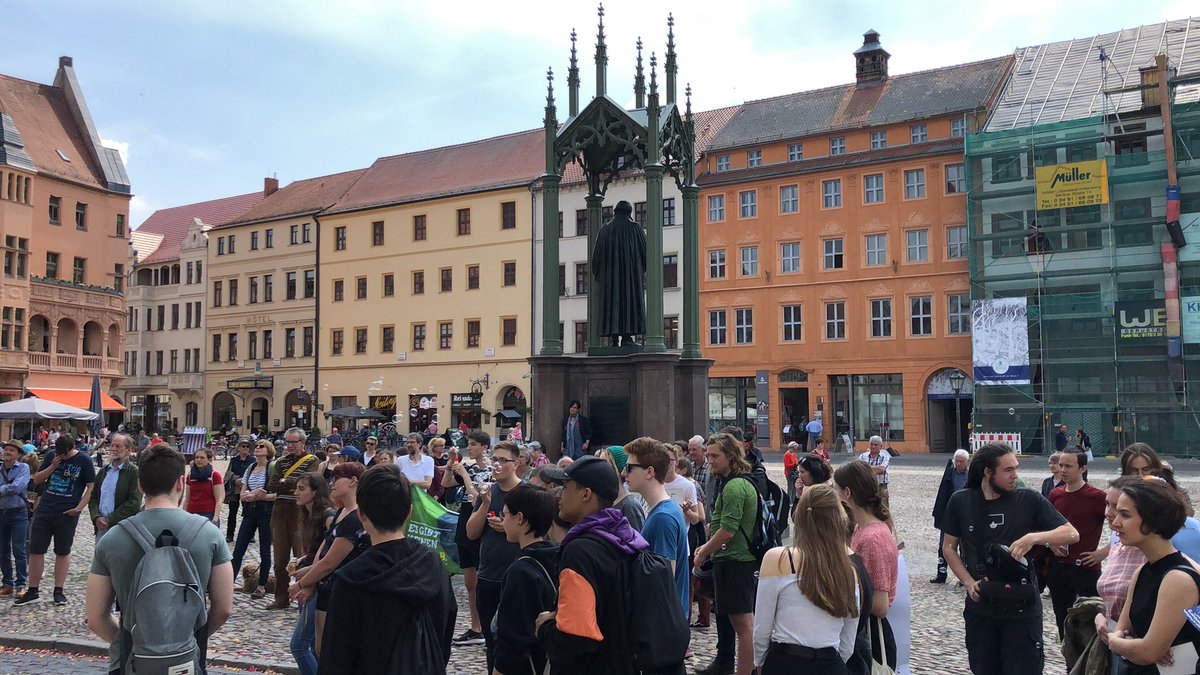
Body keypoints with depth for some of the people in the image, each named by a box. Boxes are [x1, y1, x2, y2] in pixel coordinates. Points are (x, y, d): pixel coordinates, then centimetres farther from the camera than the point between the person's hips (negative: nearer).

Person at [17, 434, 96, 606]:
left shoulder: (84, 461, -5)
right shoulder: (52, 456, 5)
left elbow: (91, 487, -5)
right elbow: (37, 480, 8)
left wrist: (79, 507, -15)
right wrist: (53, 467, -8)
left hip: (67, 514, -3)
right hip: (44, 510, 3)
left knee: (63, 552, 6)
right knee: (36, 551, 4)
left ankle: (58, 591, 14)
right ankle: (33, 591, 14)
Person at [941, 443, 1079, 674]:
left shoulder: (1029, 500, -6)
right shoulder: (960, 502, -2)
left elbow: (1071, 534, -7)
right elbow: (949, 548, 7)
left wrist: (1033, 537, -24)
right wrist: (969, 582, -7)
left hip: (1022, 608, -2)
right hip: (979, 608, 2)